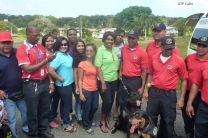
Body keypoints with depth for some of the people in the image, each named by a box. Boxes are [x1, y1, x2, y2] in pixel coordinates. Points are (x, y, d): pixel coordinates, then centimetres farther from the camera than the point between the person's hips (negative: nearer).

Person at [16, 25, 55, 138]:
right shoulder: (22, 49, -13)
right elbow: (28, 69, -20)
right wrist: (46, 60, -21)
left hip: (44, 82, 6)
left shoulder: (41, 47, 7)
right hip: (31, 85, -6)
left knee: (45, 109, 18)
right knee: (32, 112, 11)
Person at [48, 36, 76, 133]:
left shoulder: (66, 54, 2)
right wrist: (60, 79, -20)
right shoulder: (58, 56, -24)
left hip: (68, 83, 8)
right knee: (67, 104, 6)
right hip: (63, 85, -8)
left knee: (64, 103, 21)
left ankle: (64, 120, 39)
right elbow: (50, 71, -32)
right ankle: (66, 124, 24)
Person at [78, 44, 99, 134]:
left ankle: (90, 122, 43)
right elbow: (80, 80, -7)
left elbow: (97, 77, 10)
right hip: (86, 90, -5)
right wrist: (81, 93, -10)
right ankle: (87, 126, 30)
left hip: (95, 90, 5)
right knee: (86, 109, 8)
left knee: (94, 108, 16)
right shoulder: (82, 64, -8)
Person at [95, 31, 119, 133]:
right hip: (104, 81, -5)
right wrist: (103, 82, -16)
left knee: (111, 101, 12)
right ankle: (102, 122, 19)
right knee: (107, 101, -3)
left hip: (114, 80, 5)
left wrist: (118, 75, 7)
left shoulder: (114, 50, 5)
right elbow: (98, 67, -14)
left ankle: (107, 120, 32)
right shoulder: (100, 50, -11)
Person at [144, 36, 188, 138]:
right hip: (154, 92, 3)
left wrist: (181, 98, -5)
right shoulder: (153, 58, 0)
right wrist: (146, 90, 9)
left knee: (168, 121, 12)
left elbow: (184, 80, -3)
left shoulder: (179, 61, -8)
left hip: (169, 94, -2)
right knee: (150, 118, 16)